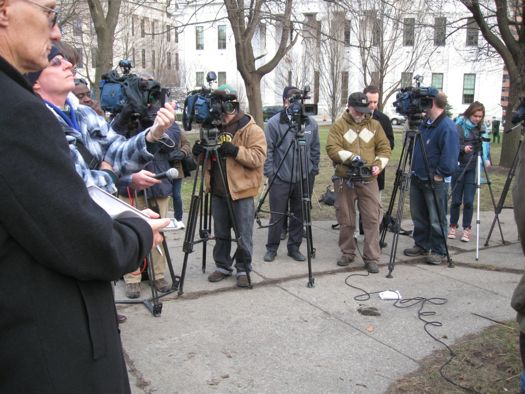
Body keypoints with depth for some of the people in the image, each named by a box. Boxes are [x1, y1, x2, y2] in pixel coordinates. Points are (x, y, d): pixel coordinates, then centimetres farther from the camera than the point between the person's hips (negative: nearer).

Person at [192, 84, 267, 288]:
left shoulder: (251, 129, -8)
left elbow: (258, 157, -17)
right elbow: (206, 157, 19)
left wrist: (235, 150, -28)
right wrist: (199, 151, -5)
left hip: (242, 191, -6)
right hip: (218, 191, 6)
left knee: (244, 236, 2)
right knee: (220, 234, 15)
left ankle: (243, 270, 17)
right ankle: (222, 266, 28)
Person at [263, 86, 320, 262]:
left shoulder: (311, 123, 5)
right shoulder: (274, 123, -6)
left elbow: (315, 149, 13)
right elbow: (267, 149, -4)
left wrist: (314, 170, 10)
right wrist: (270, 172, -8)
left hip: (304, 179, 3)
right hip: (280, 178, -3)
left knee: (299, 215, 10)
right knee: (277, 215, 3)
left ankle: (294, 247, 24)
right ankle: (272, 248, 18)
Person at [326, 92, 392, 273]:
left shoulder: (374, 125, 10)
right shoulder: (338, 125, 2)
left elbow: (385, 148, 9)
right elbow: (332, 148, -10)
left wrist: (378, 165, -8)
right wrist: (351, 157, -21)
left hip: (368, 180, 1)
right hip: (345, 180, -1)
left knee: (372, 219, -4)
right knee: (345, 220, 8)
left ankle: (372, 258, 4)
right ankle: (347, 253, 25)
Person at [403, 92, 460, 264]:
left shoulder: (447, 127, -18)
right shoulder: (424, 122, 8)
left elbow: (450, 157, -21)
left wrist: (438, 174, -15)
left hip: (434, 181, -8)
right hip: (417, 178, 8)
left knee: (436, 219, 2)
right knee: (418, 216, 16)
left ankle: (438, 251, 12)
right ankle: (421, 245, 28)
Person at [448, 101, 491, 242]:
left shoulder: (482, 128, 6)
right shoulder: (459, 126, -6)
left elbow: (485, 144, 14)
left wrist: (486, 160, -1)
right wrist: (463, 148, -26)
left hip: (473, 168, 2)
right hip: (458, 166, -2)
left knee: (469, 201, -3)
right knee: (456, 200, 3)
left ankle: (467, 229, 9)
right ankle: (453, 226, 20)